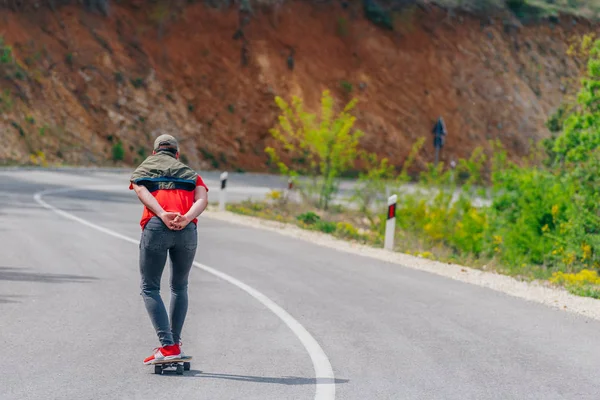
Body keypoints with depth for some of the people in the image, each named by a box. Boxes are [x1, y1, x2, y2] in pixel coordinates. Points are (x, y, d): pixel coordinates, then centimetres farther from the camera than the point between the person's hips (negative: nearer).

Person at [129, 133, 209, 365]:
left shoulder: (142, 169, 28)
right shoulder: (191, 174, 30)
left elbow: (141, 192, 3)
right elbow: (202, 199, 8)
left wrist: (163, 215, -11)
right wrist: (186, 218, -9)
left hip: (156, 226, -2)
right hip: (187, 230, 2)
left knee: (150, 288, 6)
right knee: (179, 287, 22)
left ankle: (168, 346, -7)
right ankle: (175, 342, 20)